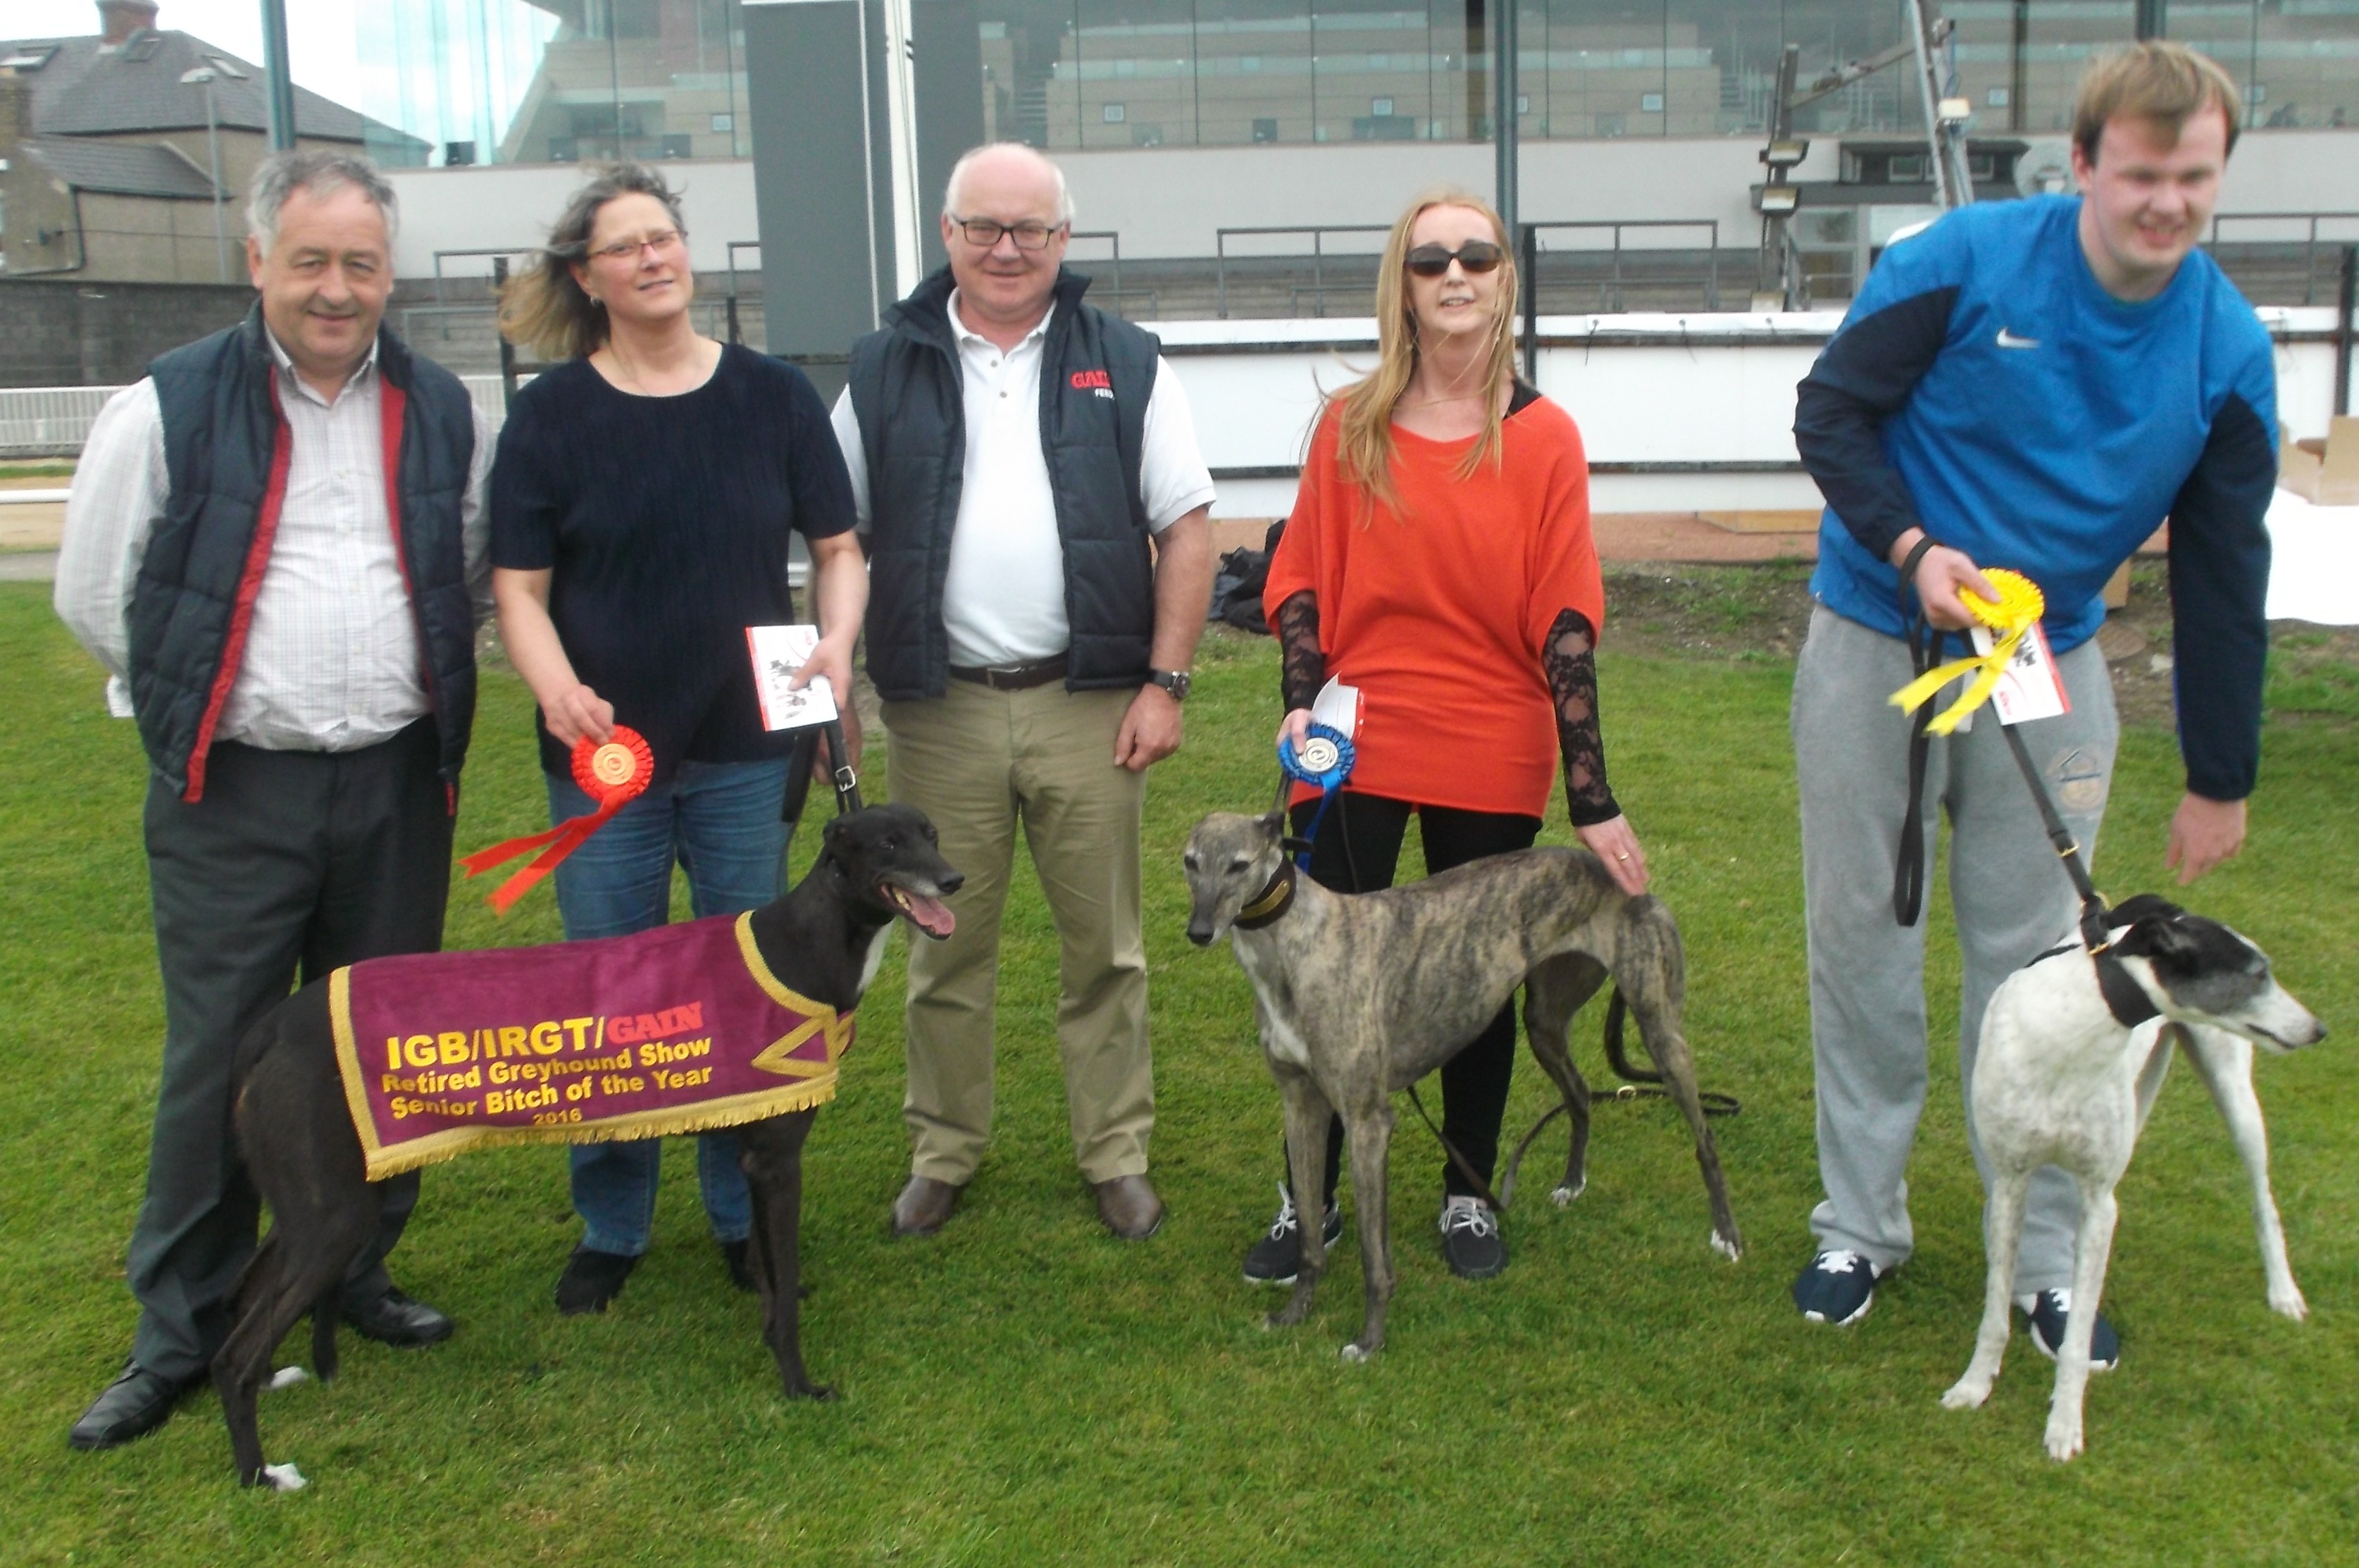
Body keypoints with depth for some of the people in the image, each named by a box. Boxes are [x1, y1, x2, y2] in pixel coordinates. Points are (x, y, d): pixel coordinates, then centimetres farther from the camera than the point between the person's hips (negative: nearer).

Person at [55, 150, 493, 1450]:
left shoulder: (443, 414, 6)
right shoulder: (169, 407, -4)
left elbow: (473, 583, 18)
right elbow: (95, 595, 3)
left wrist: (397, 691, 10)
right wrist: (208, 704, 6)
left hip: (398, 784, 3)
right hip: (232, 794, -3)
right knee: (216, 1064, 3)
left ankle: (359, 1273, 30)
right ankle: (178, 1332, 18)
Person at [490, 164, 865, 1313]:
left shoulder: (773, 396, 2)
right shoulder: (550, 413, 0)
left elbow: (837, 547, 7)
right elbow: (519, 587, -1)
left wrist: (836, 640, -12)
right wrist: (557, 689, -20)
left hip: (748, 752, 1)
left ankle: (746, 1215, 28)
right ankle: (610, 1229, 26)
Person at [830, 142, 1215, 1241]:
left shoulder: (1122, 365, 4)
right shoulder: (888, 369, 7)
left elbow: (1185, 527, 2)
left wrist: (1165, 682, -5)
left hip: (1087, 703, -1)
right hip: (939, 708, 1)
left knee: (1103, 947, 8)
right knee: (946, 950, 10)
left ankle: (1116, 1153, 21)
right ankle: (943, 1151, 26)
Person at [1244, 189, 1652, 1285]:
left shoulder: (1542, 437, -3)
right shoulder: (1350, 426, 1)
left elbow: (1565, 621, -5)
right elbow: (1300, 581, 6)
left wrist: (1592, 800, -7)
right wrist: (1305, 698, -11)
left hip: (1492, 760, 0)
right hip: (1356, 749, 1)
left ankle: (1468, 1196, 31)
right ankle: (1310, 1199, 23)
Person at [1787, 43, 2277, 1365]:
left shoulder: (2228, 352, -4)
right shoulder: (1971, 260, -13)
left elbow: (2223, 576, 1)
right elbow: (1830, 412, -7)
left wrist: (2220, 782, 4)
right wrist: (1912, 549, -24)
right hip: (1877, 647, -1)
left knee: (2034, 959, 6)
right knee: (1863, 943, 6)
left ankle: (2048, 1256, 22)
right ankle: (1861, 1227, 23)